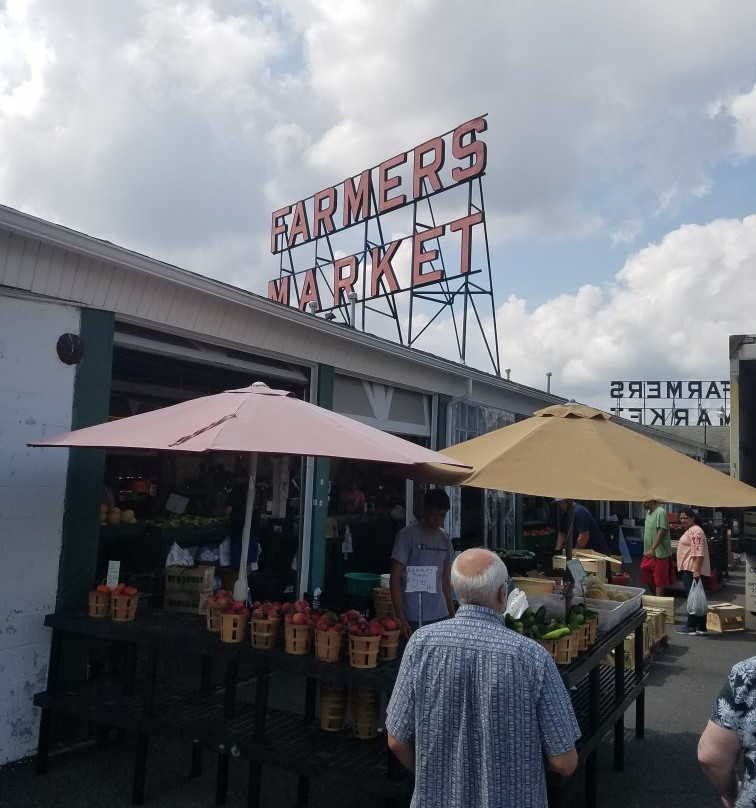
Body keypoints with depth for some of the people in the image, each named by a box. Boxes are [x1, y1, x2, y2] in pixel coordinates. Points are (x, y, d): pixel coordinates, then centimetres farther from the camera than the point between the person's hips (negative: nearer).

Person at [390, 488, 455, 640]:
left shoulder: (444, 538, 11)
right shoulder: (408, 535, -7)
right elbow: (395, 579, -8)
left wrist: (452, 614, 14)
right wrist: (401, 618, -12)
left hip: (441, 616, 5)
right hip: (414, 619, -5)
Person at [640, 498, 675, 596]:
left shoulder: (661, 513, -18)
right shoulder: (649, 512, 10)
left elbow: (661, 532, -23)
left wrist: (652, 549, -27)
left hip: (660, 552, -9)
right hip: (649, 552, 9)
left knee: (659, 578, 0)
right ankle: (655, 595, 28)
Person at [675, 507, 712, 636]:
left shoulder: (695, 531, -13)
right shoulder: (690, 530, 21)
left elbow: (698, 552, -22)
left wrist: (696, 570, -27)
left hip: (693, 570, -11)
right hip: (689, 569, 11)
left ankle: (692, 626, -3)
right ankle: (699, 626, 14)